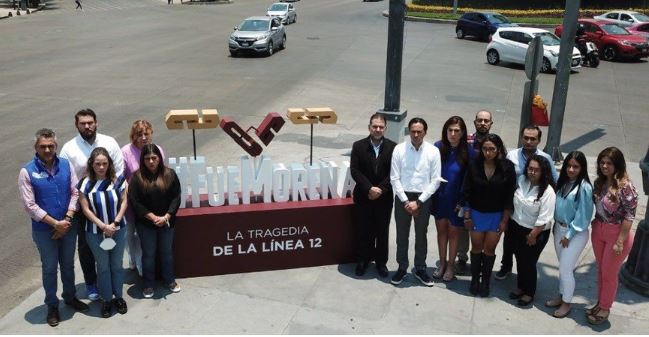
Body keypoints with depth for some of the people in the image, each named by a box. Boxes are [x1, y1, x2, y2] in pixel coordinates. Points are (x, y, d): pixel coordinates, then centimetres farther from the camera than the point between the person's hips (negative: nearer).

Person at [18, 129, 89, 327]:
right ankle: (52, 305, 30)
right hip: (44, 230, -3)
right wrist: (55, 223, -16)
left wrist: (67, 220, -13)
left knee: (68, 265, 19)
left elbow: (75, 193, -3)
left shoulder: (66, 165, -5)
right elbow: (30, 206, -15)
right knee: (49, 268, 12)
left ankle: (70, 297, 40)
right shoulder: (27, 171, -14)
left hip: (68, 227, 3)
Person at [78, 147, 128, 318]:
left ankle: (118, 297, 30)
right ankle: (106, 299, 26)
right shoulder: (85, 183, -11)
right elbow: (86, 209, -9)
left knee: (117, 264, 13)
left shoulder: (118, 180, -8)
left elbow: (124, 202, -4)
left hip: (118, 230, 1)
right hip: (95, 232, -1)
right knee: (103, 266, 11)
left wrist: (114, 223, -13)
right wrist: (103, 226, -15)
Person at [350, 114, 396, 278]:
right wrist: (369, 188, -19)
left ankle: (381, 261, 26)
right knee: (363, 231, 10)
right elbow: (355, 171, -9)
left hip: (384, 198, 0)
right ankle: (363, 260, 27)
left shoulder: (392, 147, -4)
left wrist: (380, 189, -16)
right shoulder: (358, 146, -3)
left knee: (382, 231, 11)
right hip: (363, 197, 0)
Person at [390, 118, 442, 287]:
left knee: (421, 235, 13)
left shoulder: (433, 151, -7)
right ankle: (402, 268, 28)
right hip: (403, 197, 0)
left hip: (423, 199, 0)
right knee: (402, 235, 11)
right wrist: (406, 201, -11)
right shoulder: (399, 149, -7)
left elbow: (436, 181, -6)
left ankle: (420, 269, 30)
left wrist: (418, 202, -11)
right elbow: (394, 179, -5)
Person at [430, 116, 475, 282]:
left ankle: (451, 265, 30)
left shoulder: (468, 152, -15)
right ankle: (442, 263, 33)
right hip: (439, 197, 2)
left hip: (456, 200, -2)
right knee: (441, 230, 16)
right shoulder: (438, 147, -10)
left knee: (453, 232, 14)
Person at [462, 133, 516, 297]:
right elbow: (467, 192, -5)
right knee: (476, 248, 13)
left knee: (489, 249, 9)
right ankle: (475, 279, 29)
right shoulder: (474, 166, -11)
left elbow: (510, 196, -8)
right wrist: (467, 216, -4)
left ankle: (485, 281, 26)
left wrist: (505, 220, -7)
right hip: (477, 214, 1)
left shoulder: (507, 167, -13)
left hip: (497, 215, -1)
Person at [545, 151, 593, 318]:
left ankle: (566, 304, 19)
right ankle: (561, 297, 33)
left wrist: (569, 235, -13)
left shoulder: (584, 187, -19)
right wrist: (556, 226, 5)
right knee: (563, 267, 18)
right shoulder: (563, 182, 1)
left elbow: (583, 215, -17)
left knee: (565, 269, 1)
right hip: (559, 229, 6)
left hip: (576, 233, -6)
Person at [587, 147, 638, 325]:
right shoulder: (600, 182, -1)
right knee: (600, 270, 19)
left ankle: (605, 308, 28)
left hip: (617, 234, -6)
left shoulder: (626, 186, -21)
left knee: (609, 273, 9)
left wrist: (620, 242, -18)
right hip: (598, 231, 6)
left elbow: (629, 216, -19)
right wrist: (595, 225, 7)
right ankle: (600, 303, 36)